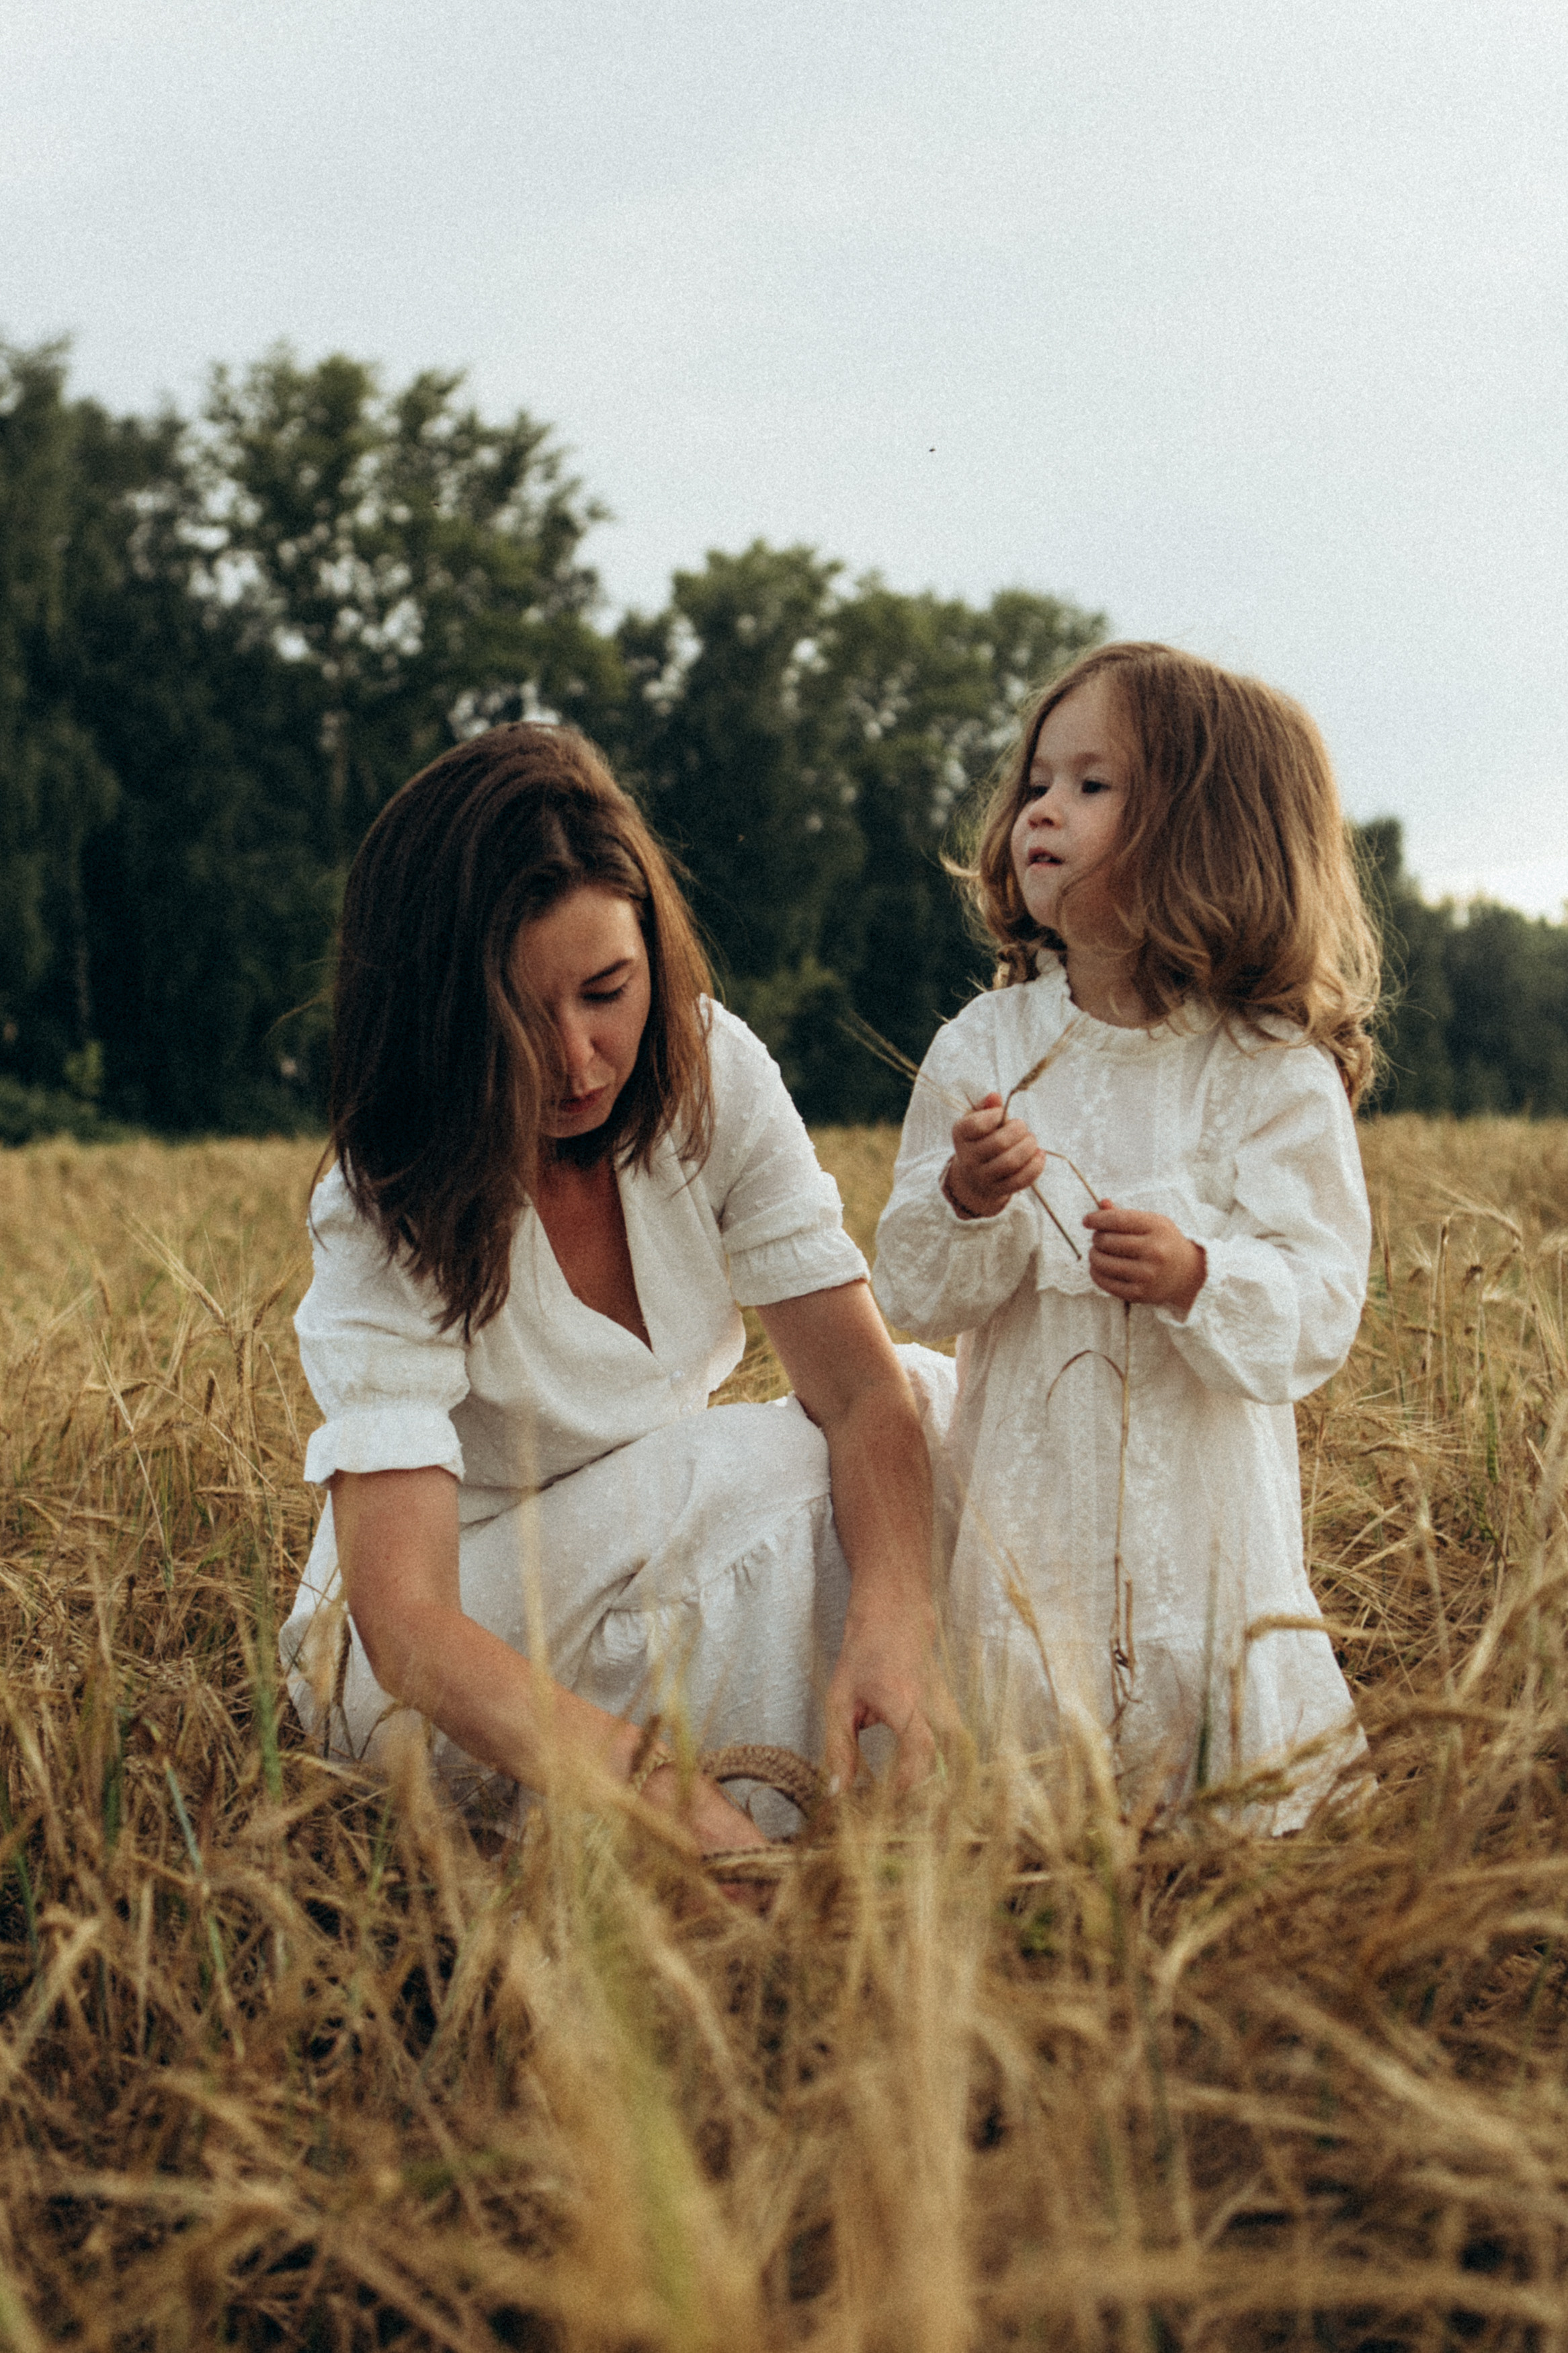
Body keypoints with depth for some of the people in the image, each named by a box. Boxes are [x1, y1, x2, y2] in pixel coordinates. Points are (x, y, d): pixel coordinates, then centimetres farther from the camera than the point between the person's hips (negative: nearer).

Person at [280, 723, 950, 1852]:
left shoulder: (714, 1074, -13)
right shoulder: (389, 1217, -26)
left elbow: (864, 1393, -19)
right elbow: (406, 1622, -37)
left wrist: (892, 1617, -41)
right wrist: (668, 1794, -55)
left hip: (675, 1557, 6)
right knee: (781, 1473, -30)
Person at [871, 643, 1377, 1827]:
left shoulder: (1273, 1073, -7)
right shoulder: (982, 1048, 1)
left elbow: (1322, 1305, -10)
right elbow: (913, 1290, 0)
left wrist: (1195, 1279, -28)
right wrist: (966, 1203, -20)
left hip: (1201, 1500, -2)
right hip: (1027, 1486, 2)